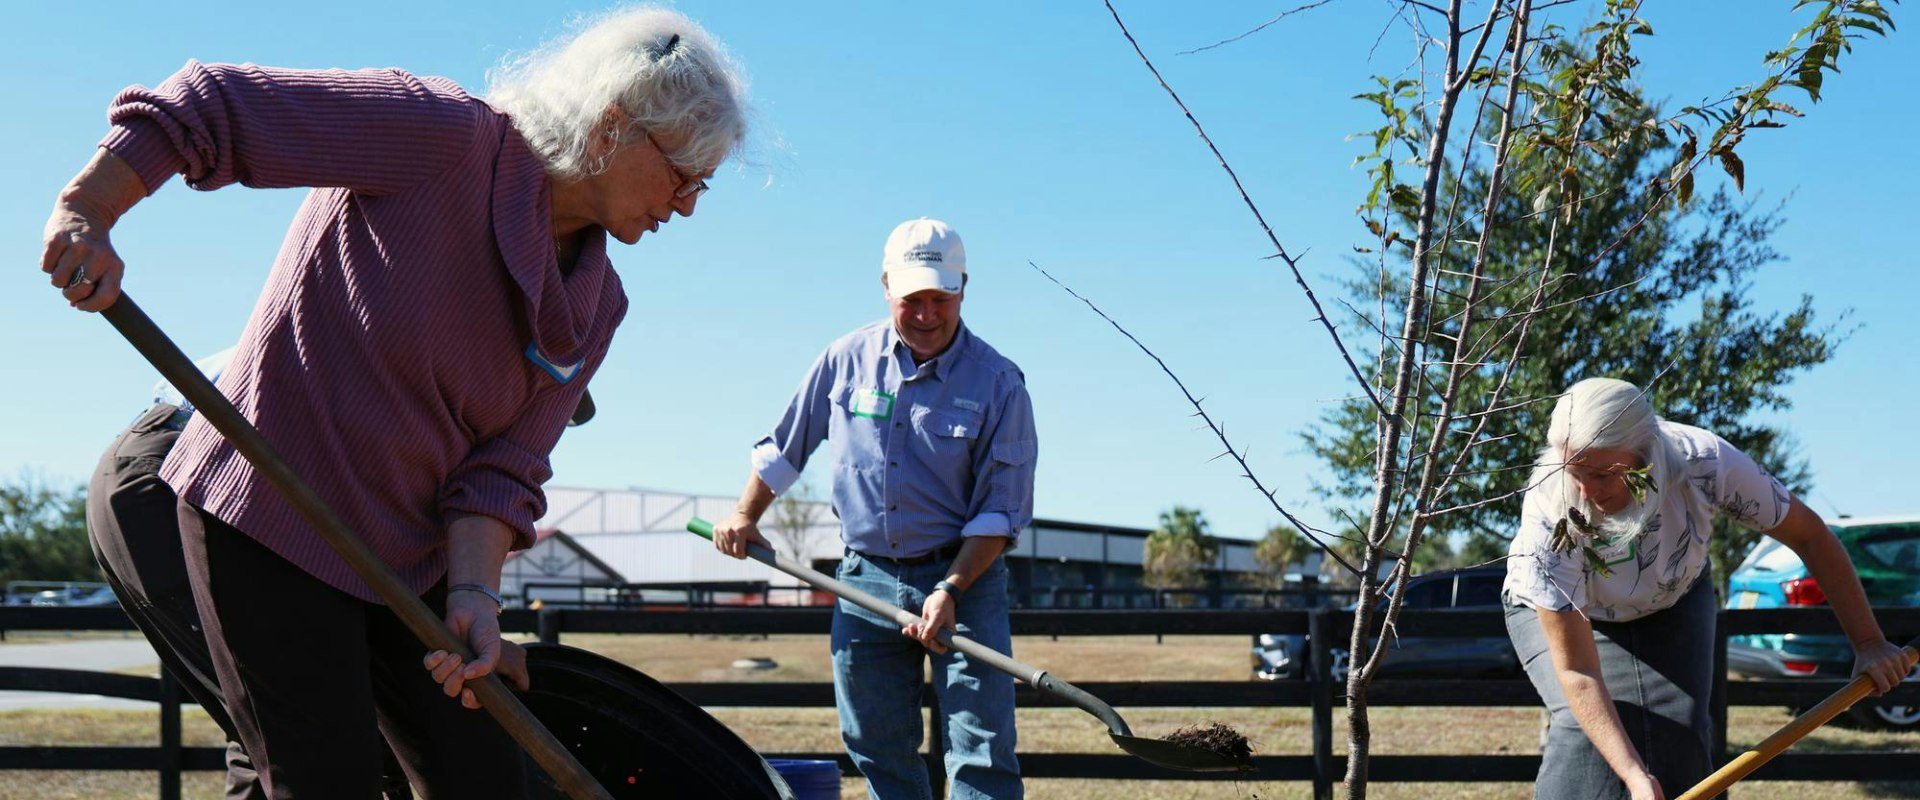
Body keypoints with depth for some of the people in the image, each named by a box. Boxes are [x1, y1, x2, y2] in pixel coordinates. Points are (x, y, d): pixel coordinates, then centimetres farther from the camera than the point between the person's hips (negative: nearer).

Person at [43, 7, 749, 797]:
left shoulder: (597, 307, 3)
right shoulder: (442, 137, -17)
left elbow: (502, 466, -2)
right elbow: (214, 104, -18)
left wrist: (473, 596, -18)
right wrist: (84, 211, -27)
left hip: (409, 552, 7)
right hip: (269, 518, -7)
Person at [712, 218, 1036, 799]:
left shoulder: (999, 383, -7)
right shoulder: (848, 359, 2)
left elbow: (1000, 513, -9)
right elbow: (785, 446, 18)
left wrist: (949, 590, -19)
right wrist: (745, 516, 16)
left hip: (964, 576, -3)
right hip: (866, 579, 3)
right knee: (879, 751, 7)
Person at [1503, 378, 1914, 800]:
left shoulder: (1706, 463, -35)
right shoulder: (1548, 518, -40)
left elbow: (1809, 535, -17)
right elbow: (1577, 671, -36)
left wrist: (1868, 642, -12)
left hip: (1673, 600, 3)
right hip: (1555, 610, -2)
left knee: (1680, 733, -14)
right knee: (1585, 733, -25)